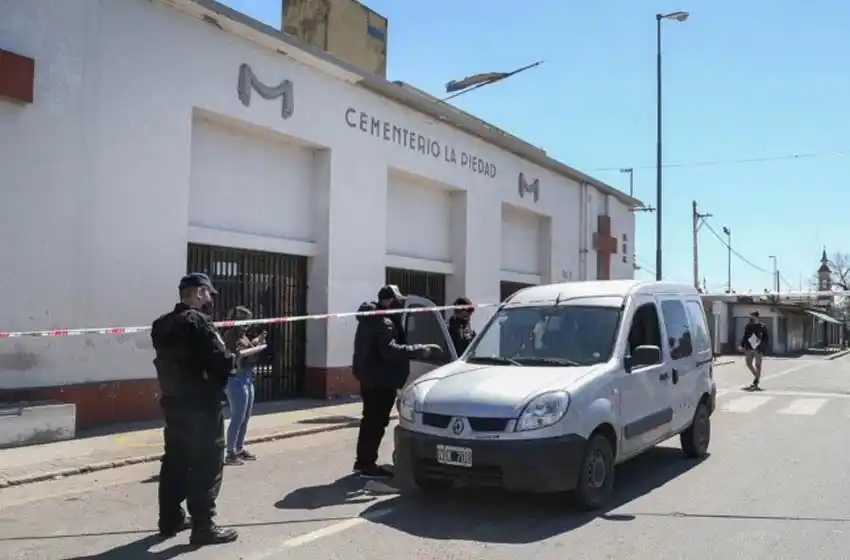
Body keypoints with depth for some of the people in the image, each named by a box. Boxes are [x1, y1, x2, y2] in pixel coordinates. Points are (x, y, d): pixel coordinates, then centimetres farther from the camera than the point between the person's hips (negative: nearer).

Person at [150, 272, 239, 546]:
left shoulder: (162, 325, 11)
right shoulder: (198, 322, -16)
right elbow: (221, 363, -21)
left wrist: (226, 357, 11)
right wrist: (236, 358, 1)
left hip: (173, 402, 9)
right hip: (201, 405, -9)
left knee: (175, 461, 16)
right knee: (206, 466, -3)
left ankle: (171, 519, 25)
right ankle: (203, 526, 0)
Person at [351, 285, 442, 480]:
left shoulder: (371, 318, 15)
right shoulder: (384, 322, -18)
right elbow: (390, 350, -31)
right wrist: (419, 350, -31)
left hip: (369, 376, 10)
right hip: (380, 379, -10)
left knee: (370, 419, 17)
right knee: (377, 421, -6)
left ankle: (362, 461, 24)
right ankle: (368, 465, -3)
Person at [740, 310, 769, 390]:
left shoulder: (762, 326, -8)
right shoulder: (748, 326, 5)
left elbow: (766, 338, -4)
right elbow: (745, 336, 12)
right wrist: (742, 345, 7)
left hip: (758, 348, -5)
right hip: (749, 347, 5)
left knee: (757, 365, 1)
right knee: (748, 363, 8)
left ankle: (755, 384, 5)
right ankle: (757, 377, 32)